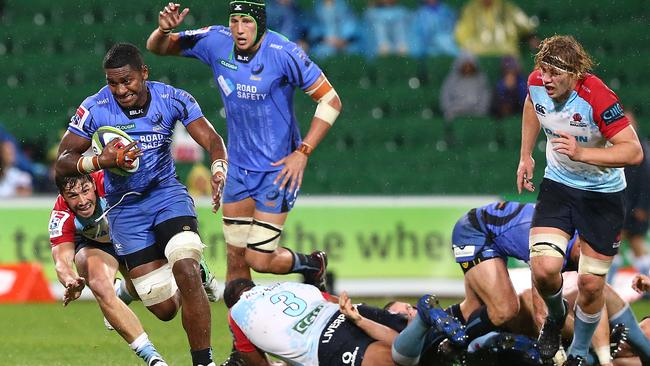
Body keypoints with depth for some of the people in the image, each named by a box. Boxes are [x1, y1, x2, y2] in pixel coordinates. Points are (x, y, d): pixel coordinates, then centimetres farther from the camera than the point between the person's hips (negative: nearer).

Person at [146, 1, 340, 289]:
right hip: (238, 168, 5)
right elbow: (157, 47, 7)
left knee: (259, 259, -7)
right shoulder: (217, 42, -5)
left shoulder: (283, 53, -19)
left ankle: (313, 264, 22)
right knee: (236, 260, 5)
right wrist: (164, 29, -17)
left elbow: (330, 101, -12)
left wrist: (303, 152, -16)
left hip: (278, 169, -5)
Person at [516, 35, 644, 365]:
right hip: (557, 185, 3)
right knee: (544, 267, -17)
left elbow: (633, 151, -31)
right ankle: (555, 315, 18)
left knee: (591, 285, 0)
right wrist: (526, 156, 15)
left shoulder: (597, 98, -30)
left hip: (603, 195, -3)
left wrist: (581, 153, -41)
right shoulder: (537, 83, -13)